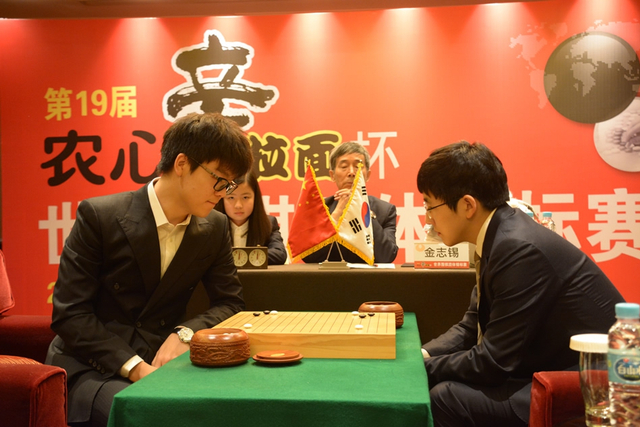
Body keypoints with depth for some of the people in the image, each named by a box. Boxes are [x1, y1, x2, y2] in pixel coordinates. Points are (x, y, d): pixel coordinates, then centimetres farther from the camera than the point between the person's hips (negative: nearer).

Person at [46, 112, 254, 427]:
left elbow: (230, 302, 7)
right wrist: (135, 367, -22)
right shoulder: (99, 216, -13)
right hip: (91, 367, -5)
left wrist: (186, 332, -14)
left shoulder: (215, 228, 1)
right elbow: (69, 314, -13)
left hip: (163, 362, 5)